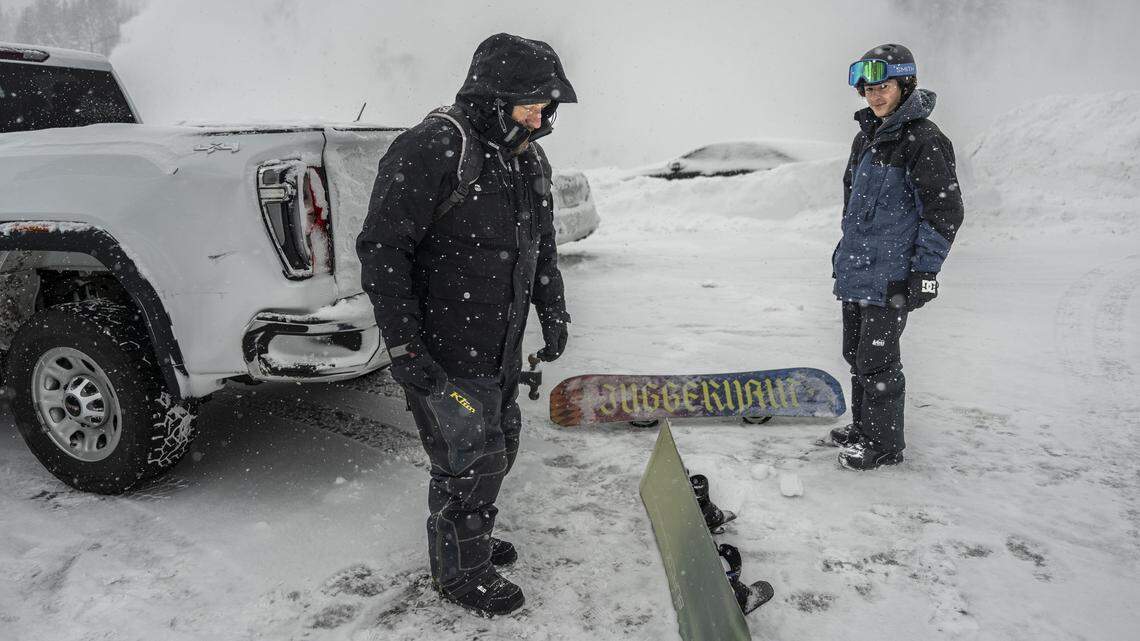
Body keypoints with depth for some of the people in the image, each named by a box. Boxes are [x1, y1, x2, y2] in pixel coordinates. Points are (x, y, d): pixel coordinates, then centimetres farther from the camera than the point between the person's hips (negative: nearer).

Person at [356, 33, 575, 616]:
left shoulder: (529, 161, 9)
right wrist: (403, 345, -22)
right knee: (469, 459, -1)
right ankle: (459, 571, 23)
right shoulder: (431, 150, -19)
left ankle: (470, 536, 43)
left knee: (500, 446, 20)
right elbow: (381, 249, -21)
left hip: (501, 349, 9)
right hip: (441, 353, -9)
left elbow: (541, 245, 22)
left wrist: (553, 312, 15)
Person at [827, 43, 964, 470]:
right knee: (856, 353, 16)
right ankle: (863, 427, 33)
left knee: (877, 359, -1)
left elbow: (945, 210, -14)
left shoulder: (924, 139, -13)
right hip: (855, 269, 9)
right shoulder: (867, 136, 14)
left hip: (891, 275, -8)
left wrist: (925, 271, -16)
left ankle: (884, 445, 15)